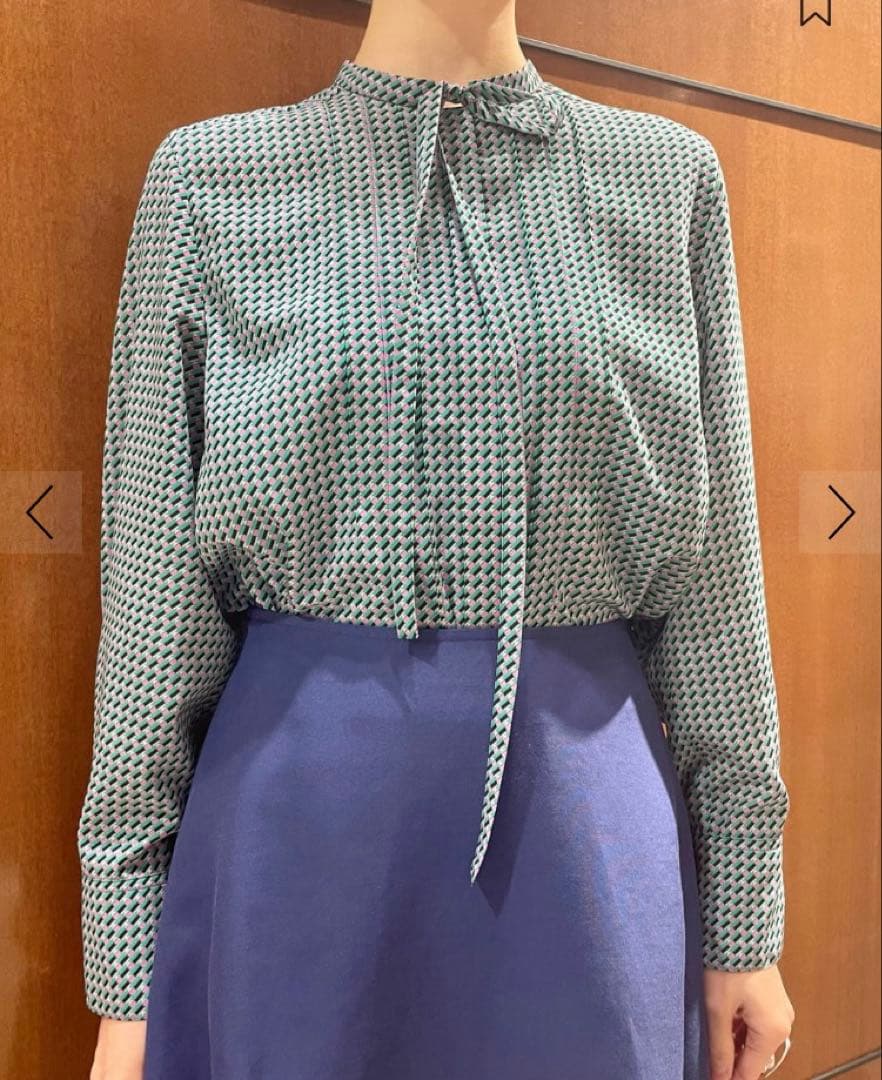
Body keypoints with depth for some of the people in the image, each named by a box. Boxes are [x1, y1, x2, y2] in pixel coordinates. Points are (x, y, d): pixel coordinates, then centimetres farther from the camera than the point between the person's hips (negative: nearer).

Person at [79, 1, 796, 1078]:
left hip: (593, 811, 2)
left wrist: (745, 917, 6)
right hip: (301, 811, -1)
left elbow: (713, 572, 4)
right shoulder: (210, 178, 1)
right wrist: (126, 966, 1)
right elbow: (156, 580, -1)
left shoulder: (669, 175, 4)